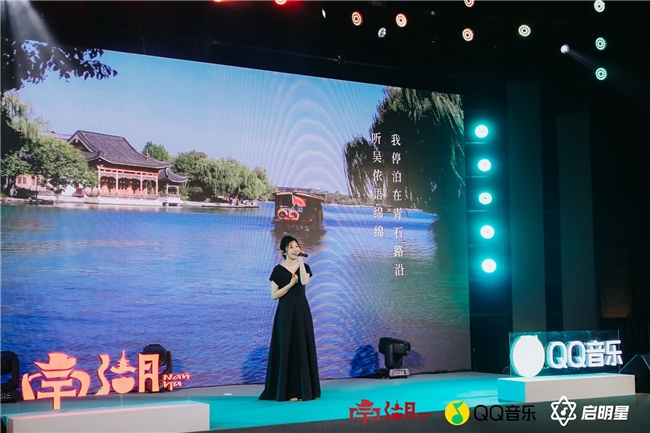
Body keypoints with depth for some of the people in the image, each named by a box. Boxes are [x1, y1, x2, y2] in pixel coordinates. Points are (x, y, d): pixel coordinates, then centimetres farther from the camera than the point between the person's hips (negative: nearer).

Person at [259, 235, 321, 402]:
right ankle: (288, 391, -1)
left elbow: (304, 281, -14)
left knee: (303, 347, 2)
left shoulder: (304, 266, 8)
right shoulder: (278, 270, -1)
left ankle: (304, 389, 7)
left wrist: (301, 261, -11)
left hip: (302, 310, 3)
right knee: (287, 349, -4)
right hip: (286, 311, -3)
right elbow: (274, 295, -5)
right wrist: (291, 284, -13)